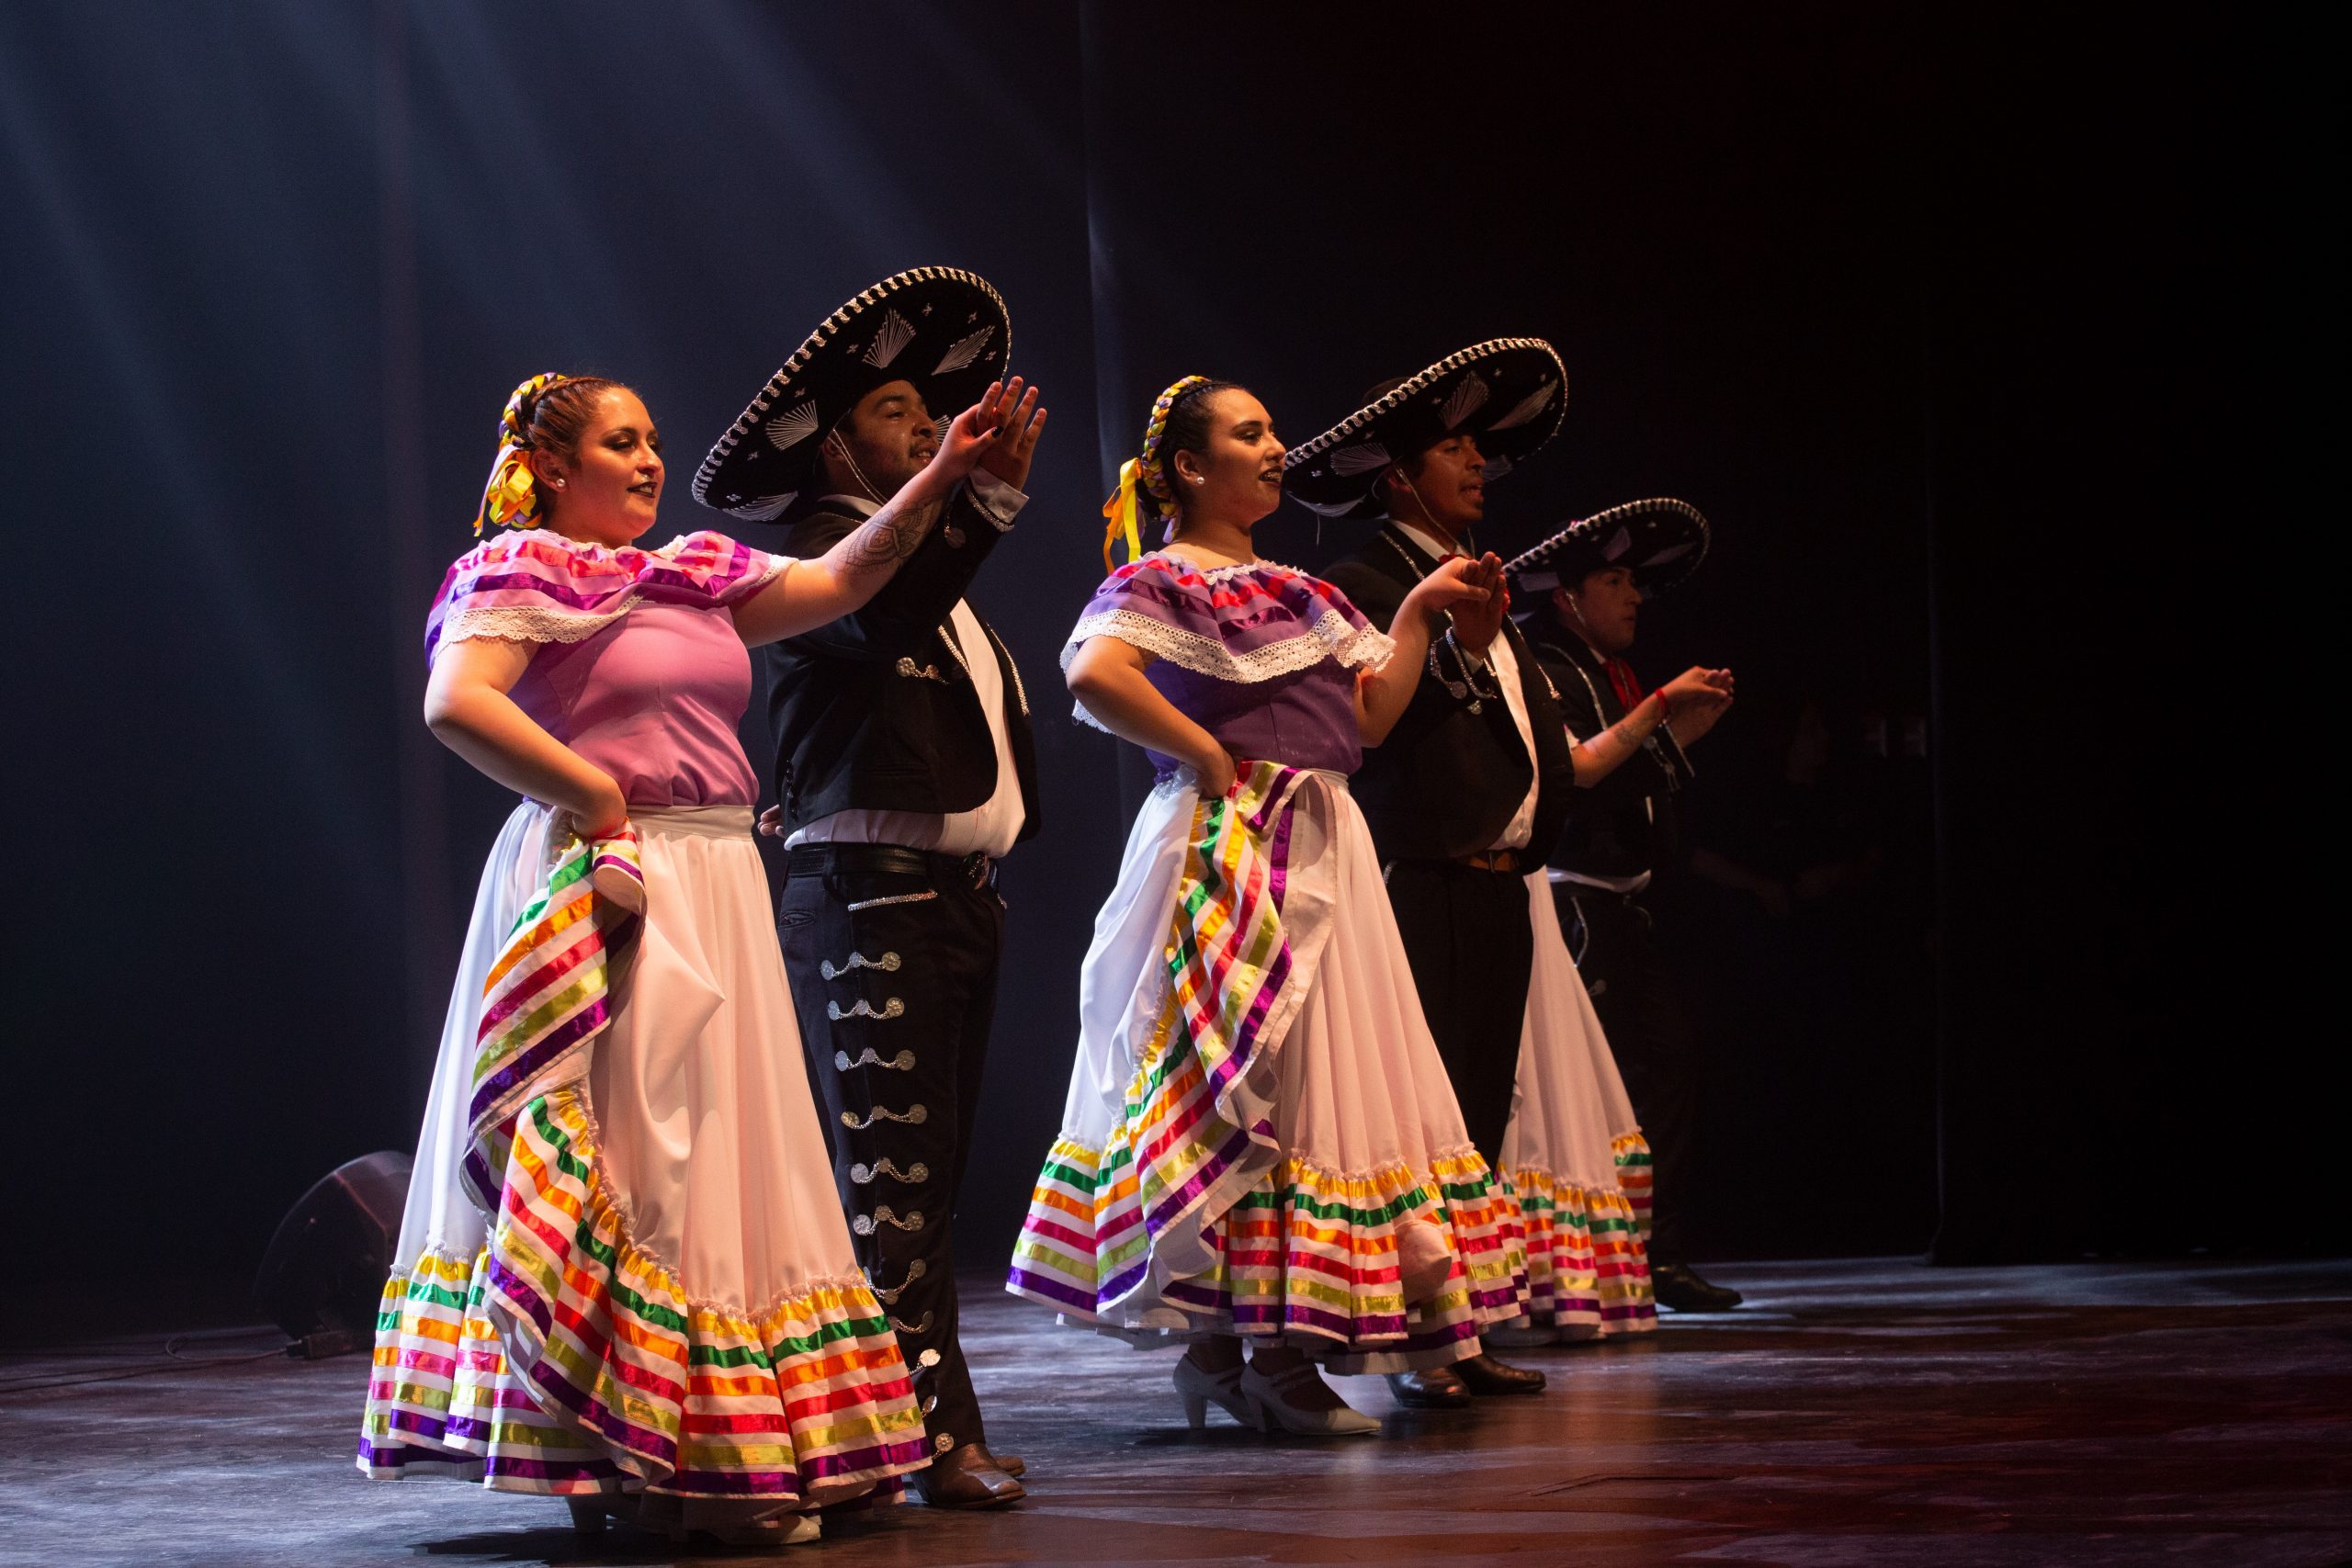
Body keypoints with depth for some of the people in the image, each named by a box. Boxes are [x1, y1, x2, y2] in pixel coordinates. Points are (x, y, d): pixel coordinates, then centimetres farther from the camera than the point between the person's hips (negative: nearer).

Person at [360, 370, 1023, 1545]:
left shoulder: (698, 577, 19)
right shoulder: (522, 574, -3)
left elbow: (841, 580, 14)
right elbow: (455, 705, -17)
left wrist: (942, 475, 5)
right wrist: (593, 795, -15)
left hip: (717, 891, 8)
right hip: (614, 893, -8)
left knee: (719, 1155, 7)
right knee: (631, 1153, -10)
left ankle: (721, 1457, 11)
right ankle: (622, 1459, -7)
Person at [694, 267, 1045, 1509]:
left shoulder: (937, 557, 23)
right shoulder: (817, 546, -4)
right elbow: (884, 611, -25)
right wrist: (991, 490, -29)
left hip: (960, 893, 9)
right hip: (867, 897, -9)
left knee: (929, 1174, 9)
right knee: (890, 1178, -10)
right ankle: (938, 1439, -12)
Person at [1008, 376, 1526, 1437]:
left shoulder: (1292, 591, 20)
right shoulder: (1159, 583, -5)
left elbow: (1369, 718, 16)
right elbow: (1095, 677, -25)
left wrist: (1420, 611, 11)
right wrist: (1204, 753, -18)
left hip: (1323, 851, 8)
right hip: (1228, 849, -8)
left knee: (1322, 1080, 6)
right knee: (1239, 1090, -8)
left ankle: (1279, 1354, 9)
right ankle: (1223, 1351, -4)